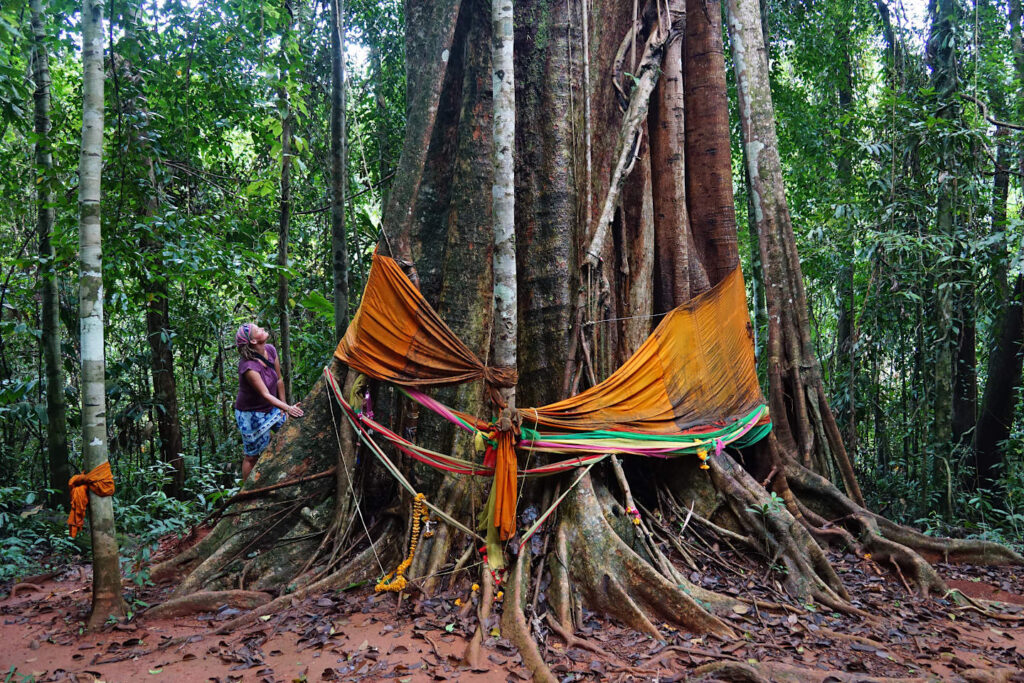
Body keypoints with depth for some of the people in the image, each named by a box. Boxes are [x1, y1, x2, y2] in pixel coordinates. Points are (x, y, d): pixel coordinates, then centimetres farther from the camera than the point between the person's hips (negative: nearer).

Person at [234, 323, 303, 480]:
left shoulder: (270, 350, -10)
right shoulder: (248, 366, -31)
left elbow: (279, 380, 1)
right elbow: (265, 394, -32)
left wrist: (283, 405, 6)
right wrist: (287, 408, -42)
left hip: (270, 408, 7)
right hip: (251, 414, -7)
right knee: (252, 456, 5)